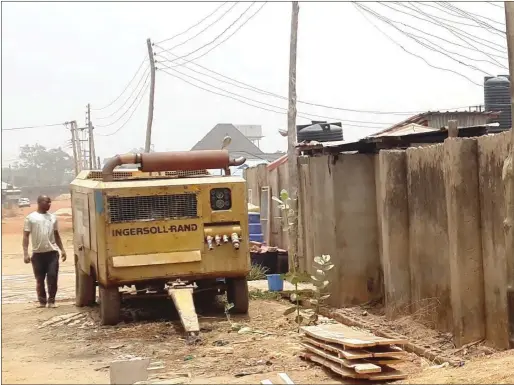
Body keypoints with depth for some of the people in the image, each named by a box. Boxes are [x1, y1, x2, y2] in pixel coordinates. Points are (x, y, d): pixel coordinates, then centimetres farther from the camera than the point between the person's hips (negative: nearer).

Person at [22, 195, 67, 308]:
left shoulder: (53, 217, 12)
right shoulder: (31, 217, 0)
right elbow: (26, 236, -1)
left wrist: (62, 250, 13)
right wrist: (25, 253, -9)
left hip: (52, 252, 2)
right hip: (38, 253, -2)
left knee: (52, 277, -4)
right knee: (40, 279, 5)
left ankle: (51, 300, 6)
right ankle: (42, 301, 16)